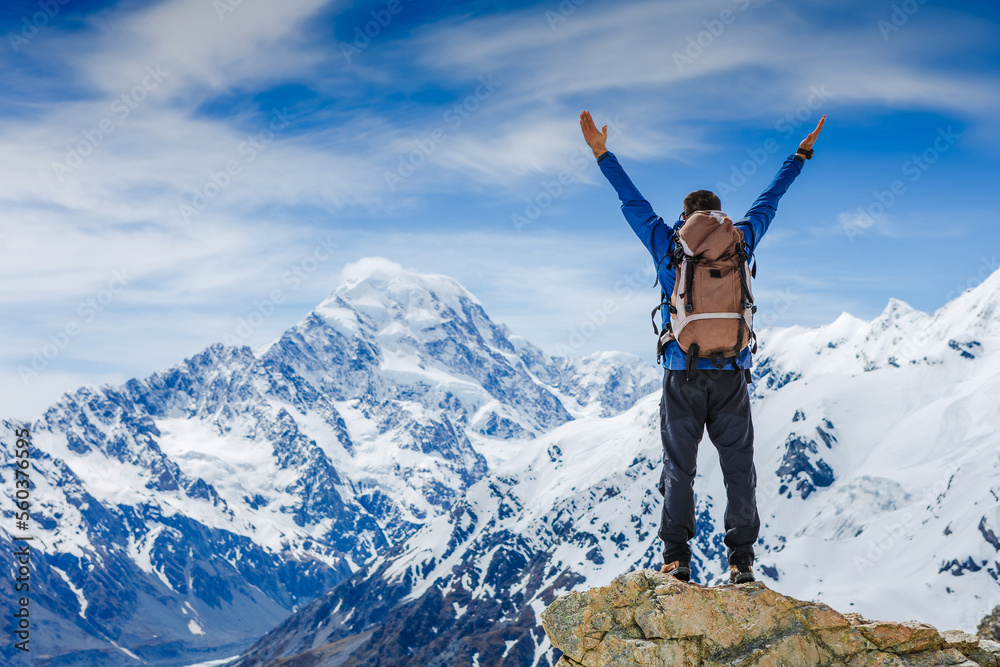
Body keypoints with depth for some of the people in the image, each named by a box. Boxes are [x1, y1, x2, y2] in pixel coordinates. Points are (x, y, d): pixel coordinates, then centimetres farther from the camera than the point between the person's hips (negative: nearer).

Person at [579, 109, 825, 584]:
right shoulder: (740, 241, 7)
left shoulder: (666, 244, 4)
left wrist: (602, 153, 22)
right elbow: (768, 201, 20)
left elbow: (632, 201, 13)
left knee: (679, 465, 3)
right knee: (739, 466, 4)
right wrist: (801, 154, 33)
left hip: (682, 371, -1)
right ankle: (741, 561, 1)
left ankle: (676, 558, -1)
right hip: (732, 372, 1)